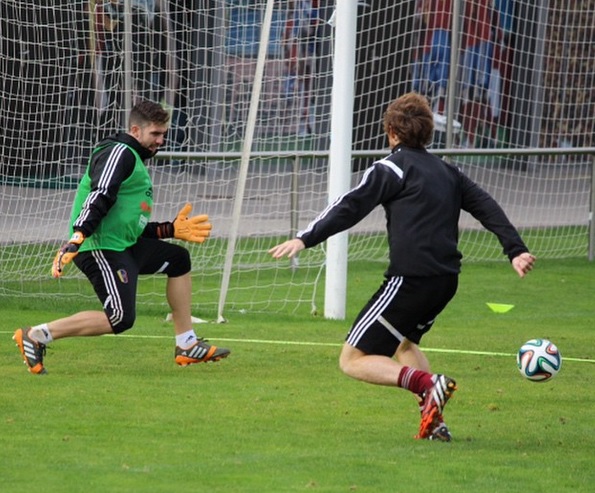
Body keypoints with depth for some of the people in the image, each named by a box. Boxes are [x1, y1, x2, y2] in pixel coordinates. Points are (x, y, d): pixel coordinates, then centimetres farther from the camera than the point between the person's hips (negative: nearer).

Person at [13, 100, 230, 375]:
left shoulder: (135, 161, 24)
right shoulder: (119, 153, -8)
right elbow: (99, 198, -24)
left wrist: (171, 229, 20)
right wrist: (77, 238, -36)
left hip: (124, 246, 11)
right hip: (100, 248, -11)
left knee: (178, 259, 19)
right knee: (120, 319, -18)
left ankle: (187, 347, 20)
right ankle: (36, 336, -13)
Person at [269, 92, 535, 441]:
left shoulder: (394, 167, -1)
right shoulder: (447, 172, 20)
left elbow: (351, 207, -11)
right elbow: (487, 207, 14)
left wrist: (306, 239, -14)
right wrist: (516, 249, 9)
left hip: (410, 278, -8)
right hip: (446, 280, 8)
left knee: (353, 359, -3)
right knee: (404, 344, 33)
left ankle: (426, 383, -23)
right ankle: (435, 424, 19)